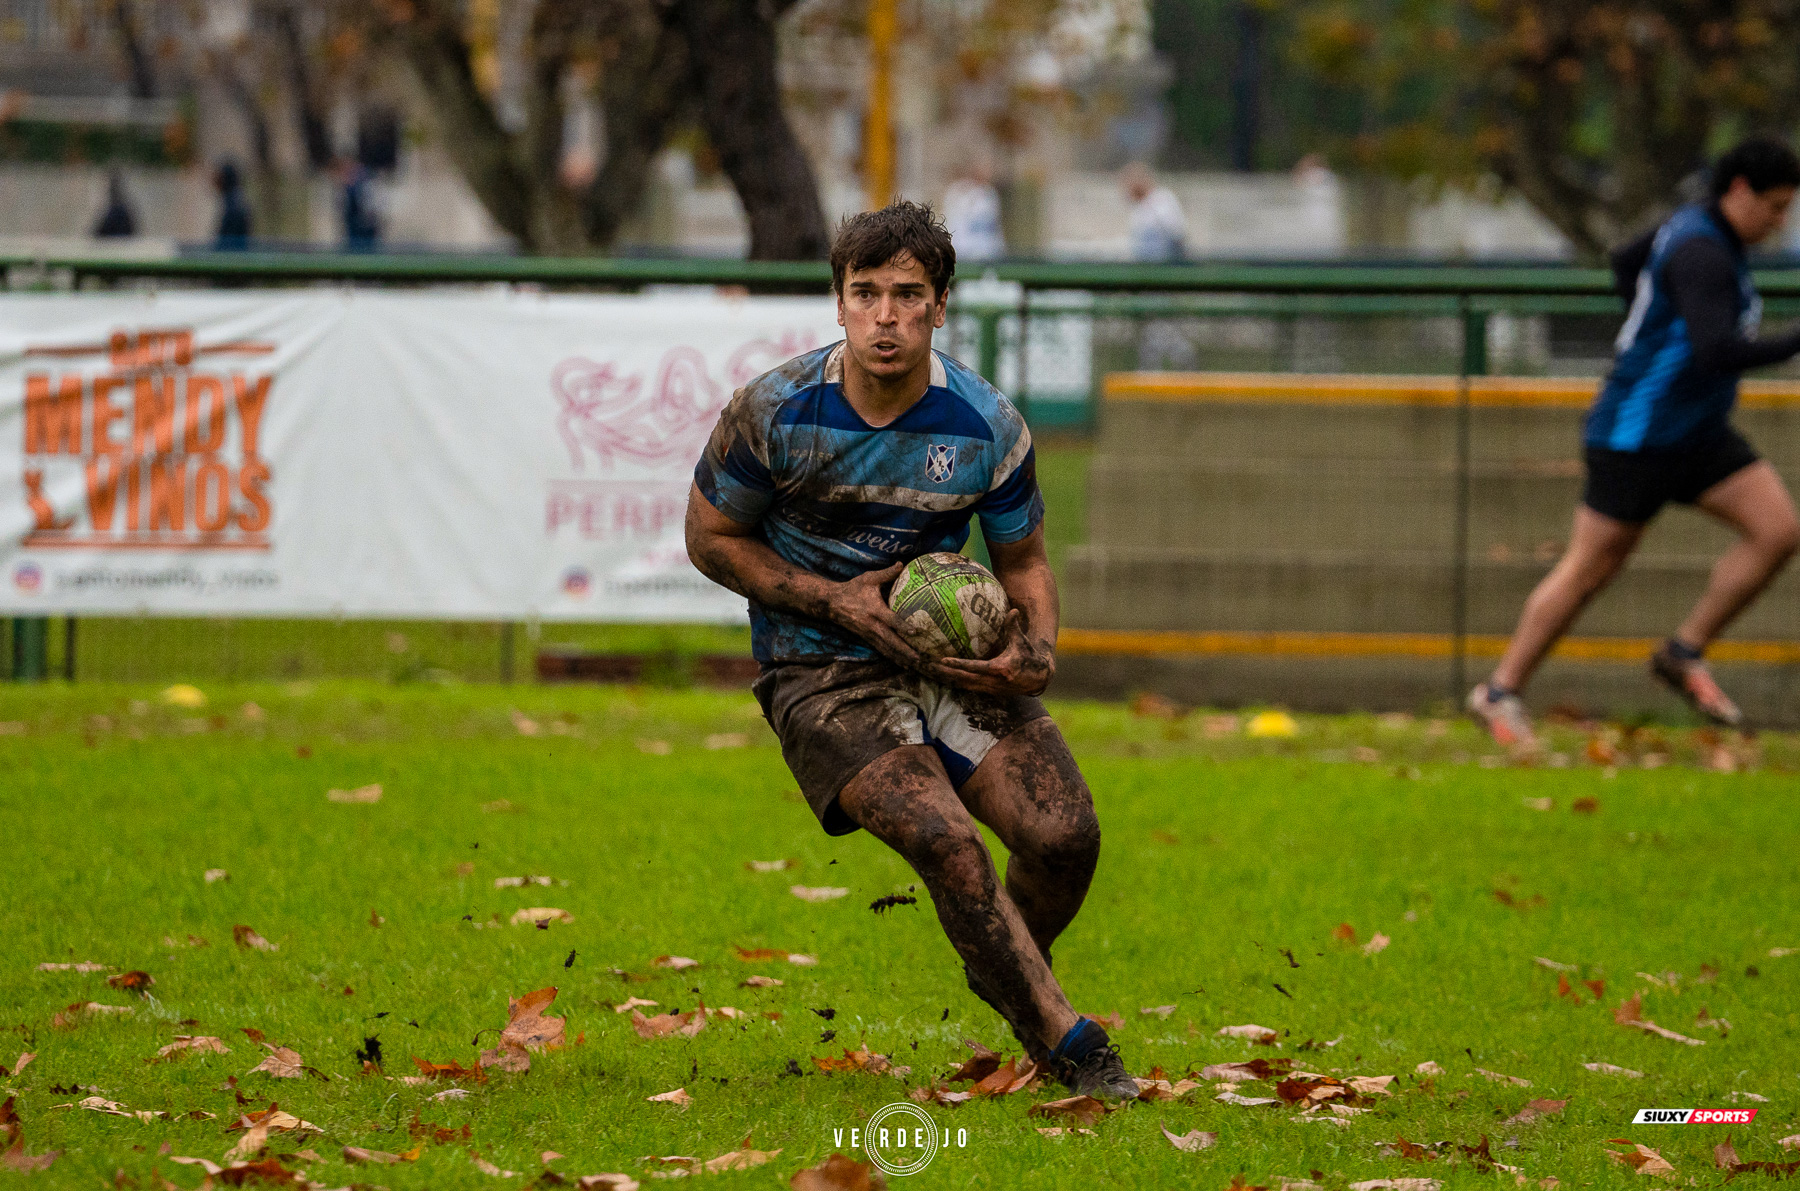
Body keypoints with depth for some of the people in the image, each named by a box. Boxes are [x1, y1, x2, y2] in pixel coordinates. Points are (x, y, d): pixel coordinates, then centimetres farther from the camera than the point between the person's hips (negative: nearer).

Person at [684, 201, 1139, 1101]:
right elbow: (712, 537, 1)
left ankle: (1004, 978, 21)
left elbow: (1023, 562, 8)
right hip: (820, 676, -3)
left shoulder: (988, 428, -6)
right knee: (946, 841, -27)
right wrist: (835, 601, -12)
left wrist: (1035, 650, -13)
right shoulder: (774, 413, -11)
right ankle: (1065, 1042, -15)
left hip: (952, 655, 3)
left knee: (1066, 836, -14)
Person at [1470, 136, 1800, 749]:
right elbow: (1719, 354, -35)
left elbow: (1626, 262, 25)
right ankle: (1501, 692, 15)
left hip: (1698, 433, 9)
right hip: (1637, 438, -9)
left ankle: (1684, 652, 5)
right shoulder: (1701, 254, -23)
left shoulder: (1696, 227, 7)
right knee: (1591, 567, 1)